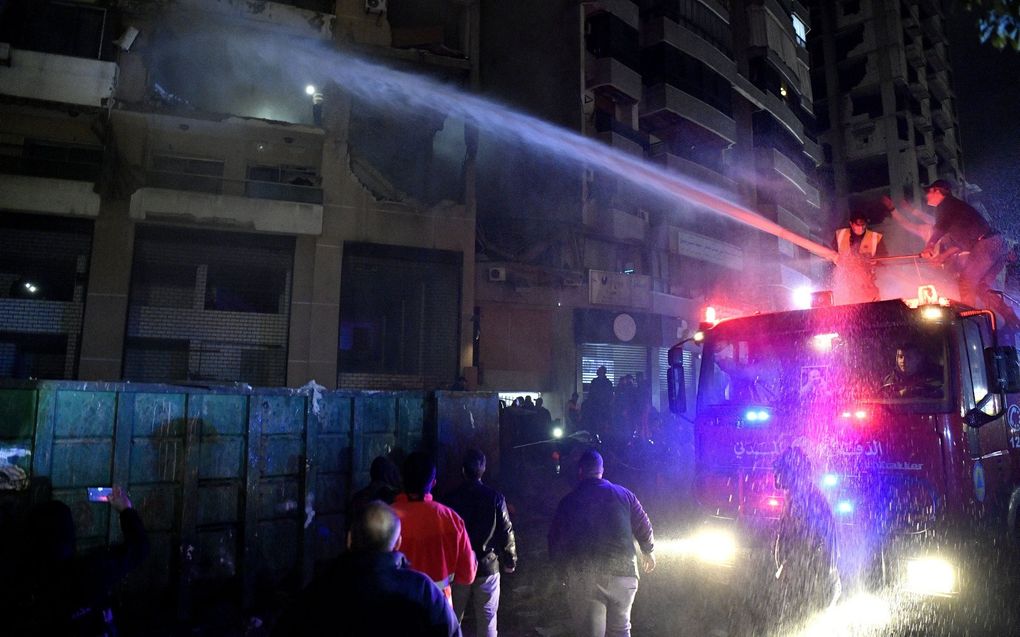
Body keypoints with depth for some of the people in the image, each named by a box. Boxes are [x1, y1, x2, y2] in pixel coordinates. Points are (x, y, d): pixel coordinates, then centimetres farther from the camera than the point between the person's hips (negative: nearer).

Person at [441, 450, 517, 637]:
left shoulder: (450, 498, -7)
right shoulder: (495, 497, -9)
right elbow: (506, 532, -5)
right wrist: (510, 561, 8)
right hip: (487, 567, -1)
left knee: (453, 619, 15)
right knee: (487, 621, 9)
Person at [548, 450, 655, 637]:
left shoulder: (568, 501, 1)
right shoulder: (624, 494, 5)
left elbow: (555, 543, 2)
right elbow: (644, 527, 10)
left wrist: (564, 571, 18)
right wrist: (648, 552, 29)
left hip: (582, 579, -2)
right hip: (622, 573, 2)